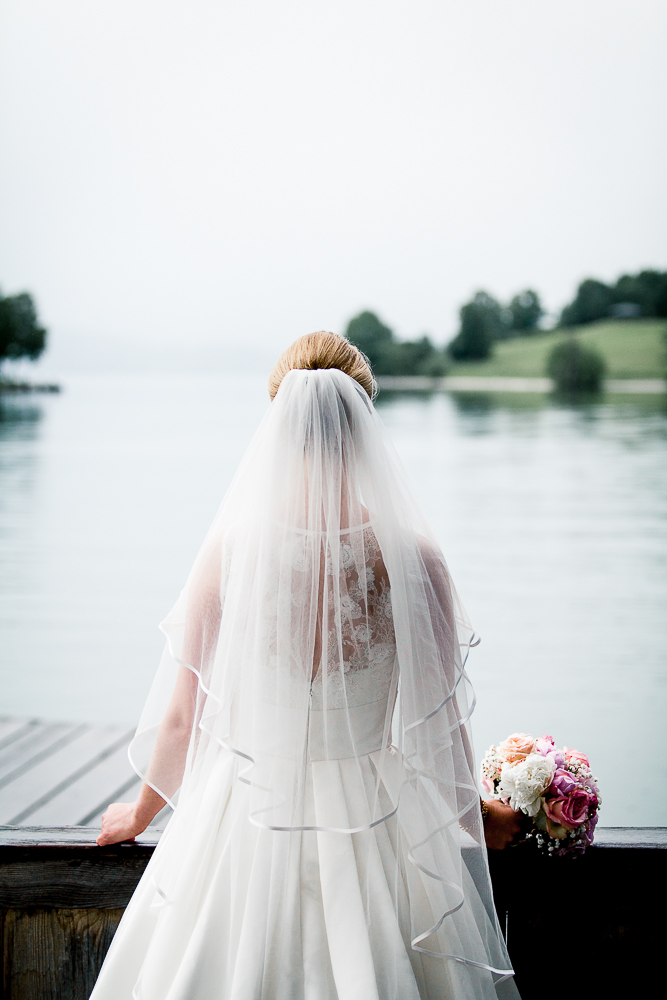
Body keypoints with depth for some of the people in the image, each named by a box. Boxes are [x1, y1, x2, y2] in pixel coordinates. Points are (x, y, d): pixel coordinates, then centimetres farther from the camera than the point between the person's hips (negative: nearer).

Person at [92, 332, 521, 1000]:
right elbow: (441, 716, -5)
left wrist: (141, 812, 16)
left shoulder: (229, 549, -15)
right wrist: (477, 813, 16)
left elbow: (181, 714, -5)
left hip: (249, 820, 1)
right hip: (380, 821, 0)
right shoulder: (413, 556, -16)